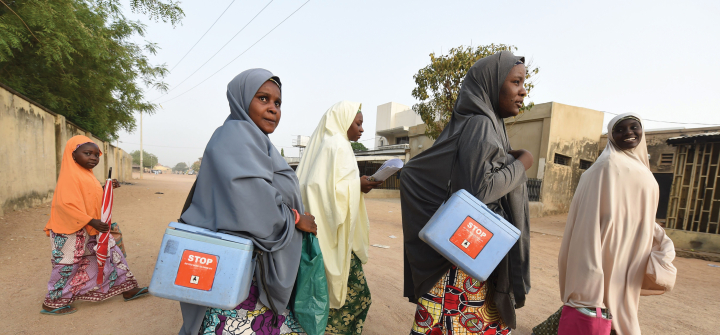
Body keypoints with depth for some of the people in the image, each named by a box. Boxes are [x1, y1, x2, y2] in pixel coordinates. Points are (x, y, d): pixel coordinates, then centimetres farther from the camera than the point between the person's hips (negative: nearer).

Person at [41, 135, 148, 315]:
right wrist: (91, 221, -27)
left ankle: (128, 289, 18)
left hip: (91, 229, 9)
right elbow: (66, 204, -25)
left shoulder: (86, 175, 10)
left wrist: (108, 188, 5)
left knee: (111, 252, 10)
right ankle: (52, 304, 25)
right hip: (71, 231, -9)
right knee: (68, 265, 4)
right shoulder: (70, 176, -18)